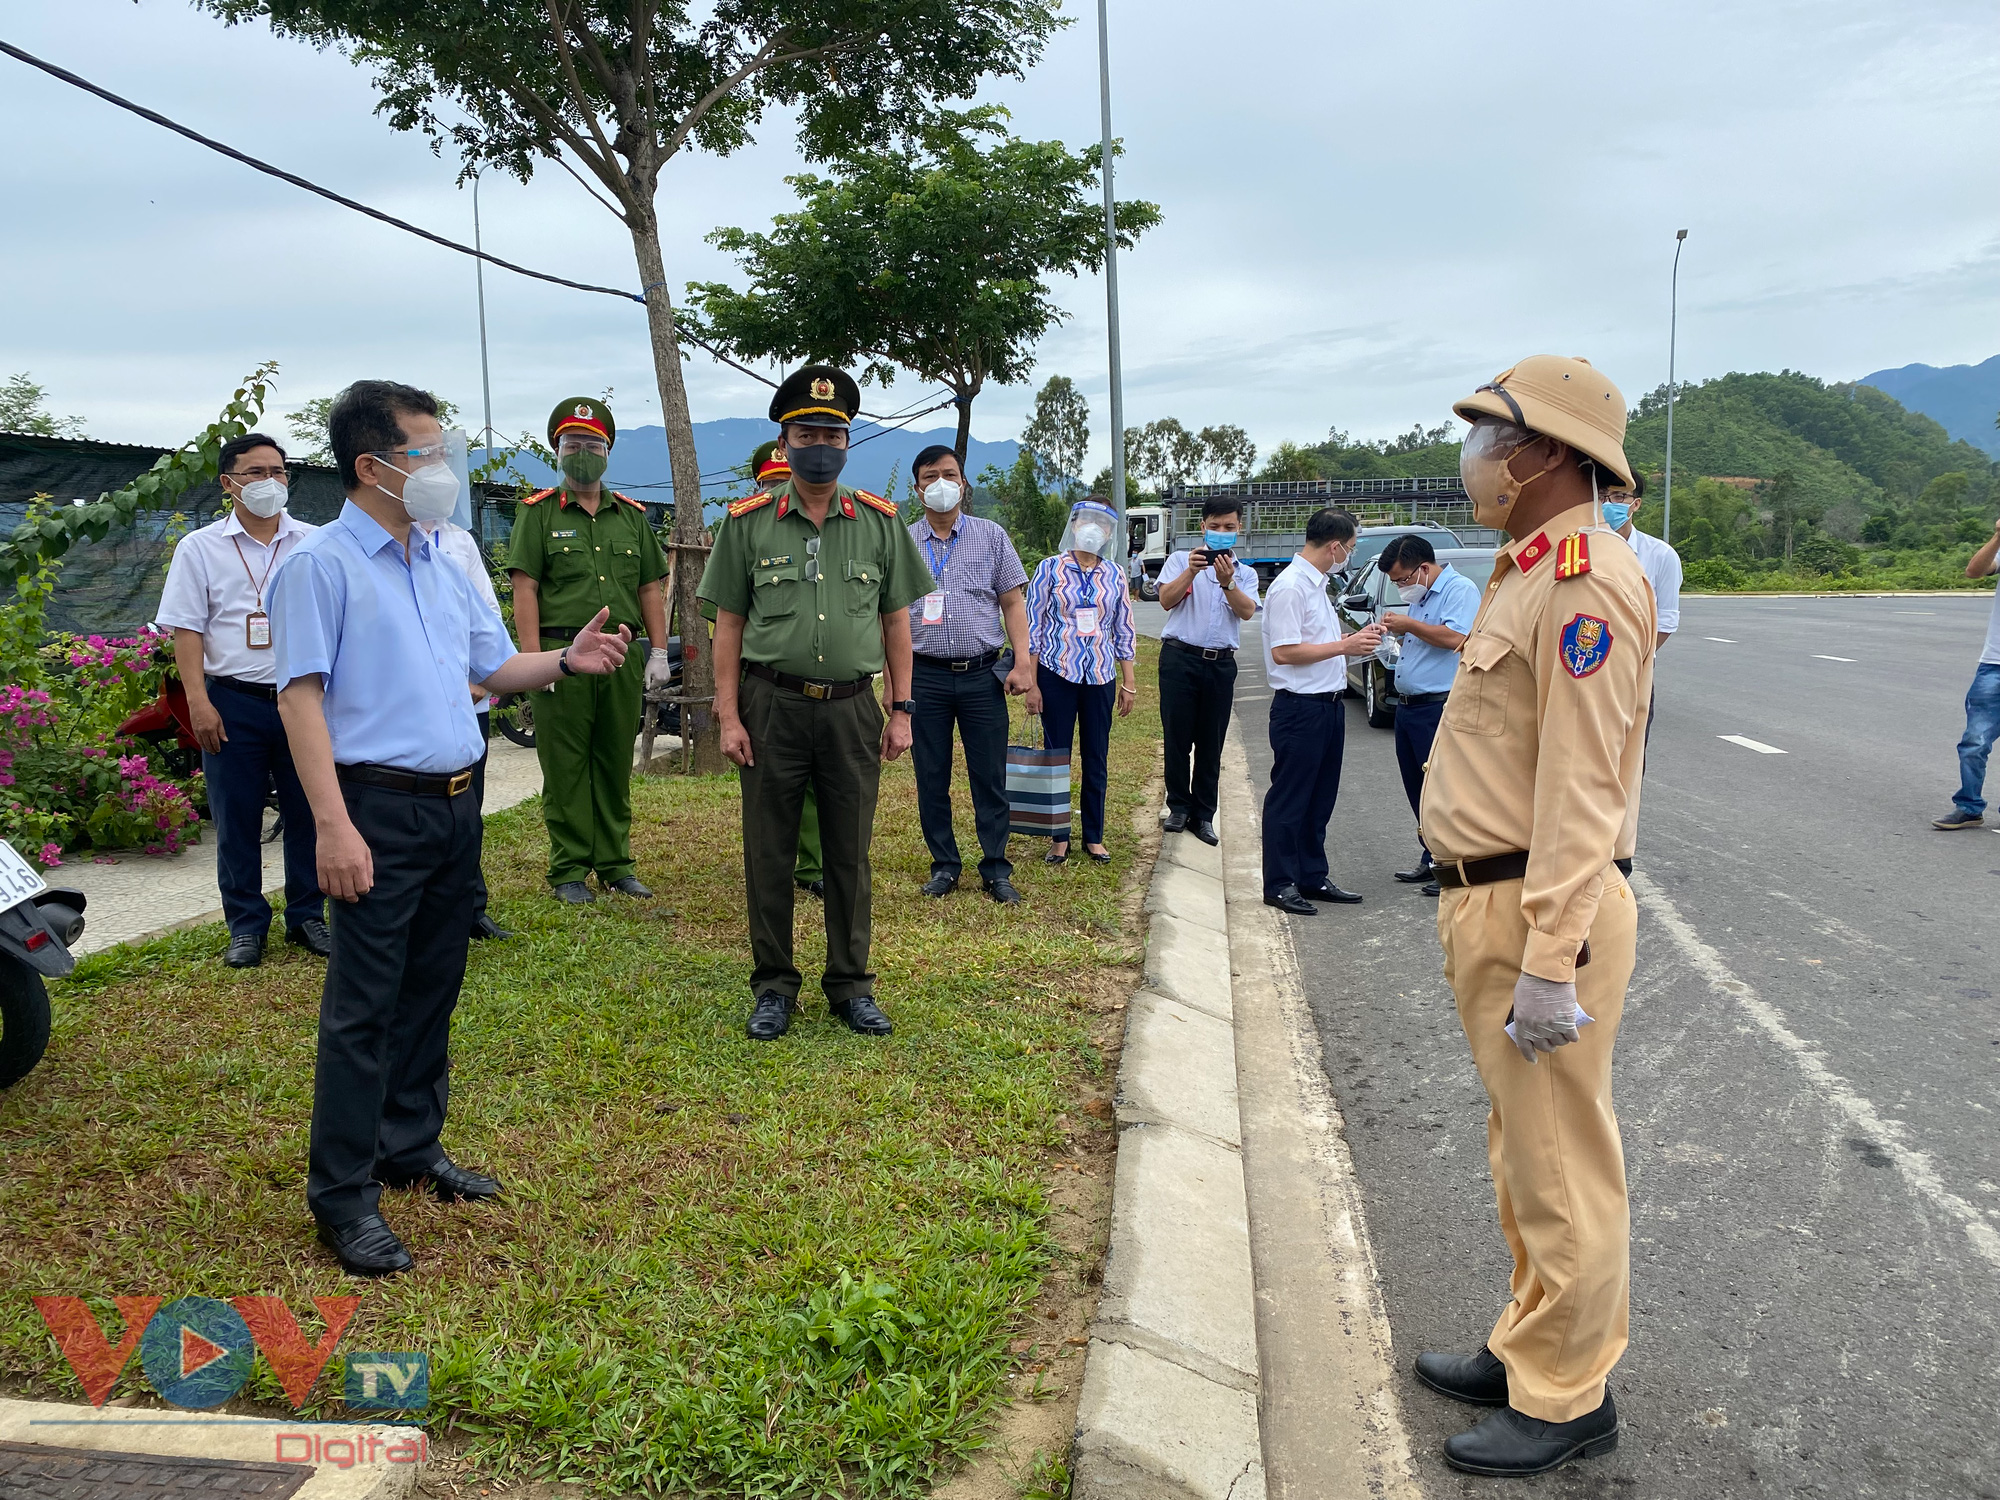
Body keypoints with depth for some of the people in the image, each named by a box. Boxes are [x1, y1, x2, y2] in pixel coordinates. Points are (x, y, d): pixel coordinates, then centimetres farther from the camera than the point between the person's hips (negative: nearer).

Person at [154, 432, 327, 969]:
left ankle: (307, 916, 20)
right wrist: (198, 701, -9)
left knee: (308, 811, 6)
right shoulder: (200, 548, 3)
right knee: (237, 819, 5)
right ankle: (246, 926, 17)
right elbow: (186, 629, 1)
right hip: (234, 701, -1)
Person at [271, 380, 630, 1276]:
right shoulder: (322, 565, -8)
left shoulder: (442, 567, 15)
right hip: (379, 808, -7)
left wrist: (566, 662, -2)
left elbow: (496, 668, 19)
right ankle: (343, 1193, 8)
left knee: (431, 990, 15)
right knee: (364, 1003, -2)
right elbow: (300, 697, -15)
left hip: (454, 806, 8)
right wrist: (332, 825, -23)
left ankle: (411, 1146, 30)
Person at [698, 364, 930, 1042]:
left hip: (852, 711, 1)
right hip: (772, 708, -1)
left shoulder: (879, 521, 5)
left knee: (850, 855, 9)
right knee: (769, 854, 7)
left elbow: (896, 620, 8)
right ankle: (773, 986, 21)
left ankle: (851, 985, 22)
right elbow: (728, 624, 2)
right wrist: (728, 715, -4)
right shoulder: (748, 522, 2)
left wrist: (901, 710, 3)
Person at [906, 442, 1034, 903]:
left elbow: (1013, 602, 5)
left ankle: (996, 869, 12)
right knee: (931, 778, 7)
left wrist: (1022, 663, -4)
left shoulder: (991, 536, 7)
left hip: (982, 674, -1)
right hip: (925, 676, 1)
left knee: (990, 777, 3)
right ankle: (944, 866, 19)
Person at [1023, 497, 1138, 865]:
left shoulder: (1114, 574, 5)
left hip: (1100, 677, 2)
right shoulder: (1050, 568, -2)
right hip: (1057, 675, -2)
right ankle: (1059, 838, 16)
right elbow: (1032, 628, -2)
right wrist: (1031, 684, -6)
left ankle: (1094, 837, 22)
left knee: (1097, 760, 9)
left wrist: (1130, 683, 6)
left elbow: (1124, 631, 9)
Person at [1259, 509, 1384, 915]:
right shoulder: (1289, 587, -16)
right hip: (1300, 708, -10)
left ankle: (1312, 876, 26)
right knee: (1289, 799, -1)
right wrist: (1345, 646, -17)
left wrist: (1357, 639, 12)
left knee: (1320, 798, 16)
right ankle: (1279, 884, 8)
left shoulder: (1317, 583, 15)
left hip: (1327, 704, 10)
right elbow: (1285, 652, -22)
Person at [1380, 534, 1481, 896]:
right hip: (1408, 705, 10)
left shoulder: (1460, 590, -10)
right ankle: (1431, 860, 22)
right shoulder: (1419, 596, 19)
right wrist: (1397, 631, 10)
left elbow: (1454, 637, -25)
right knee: (1418, 790, 13)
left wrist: (1408, 624, -16)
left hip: (1439, 707, -10)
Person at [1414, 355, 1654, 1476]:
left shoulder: (1585, 579, -18)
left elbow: (1583, 789, -24)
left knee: (1561, 1164, 3)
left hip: (1542, 914, -10)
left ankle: (1569, 1401, 18)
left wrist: (1550, 962, -25)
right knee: (1525, 1152, 20)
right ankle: (1532, 1350, 36)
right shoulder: (1528, 572, 14)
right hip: (1491, 903, 10)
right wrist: (1489, 926, 20)